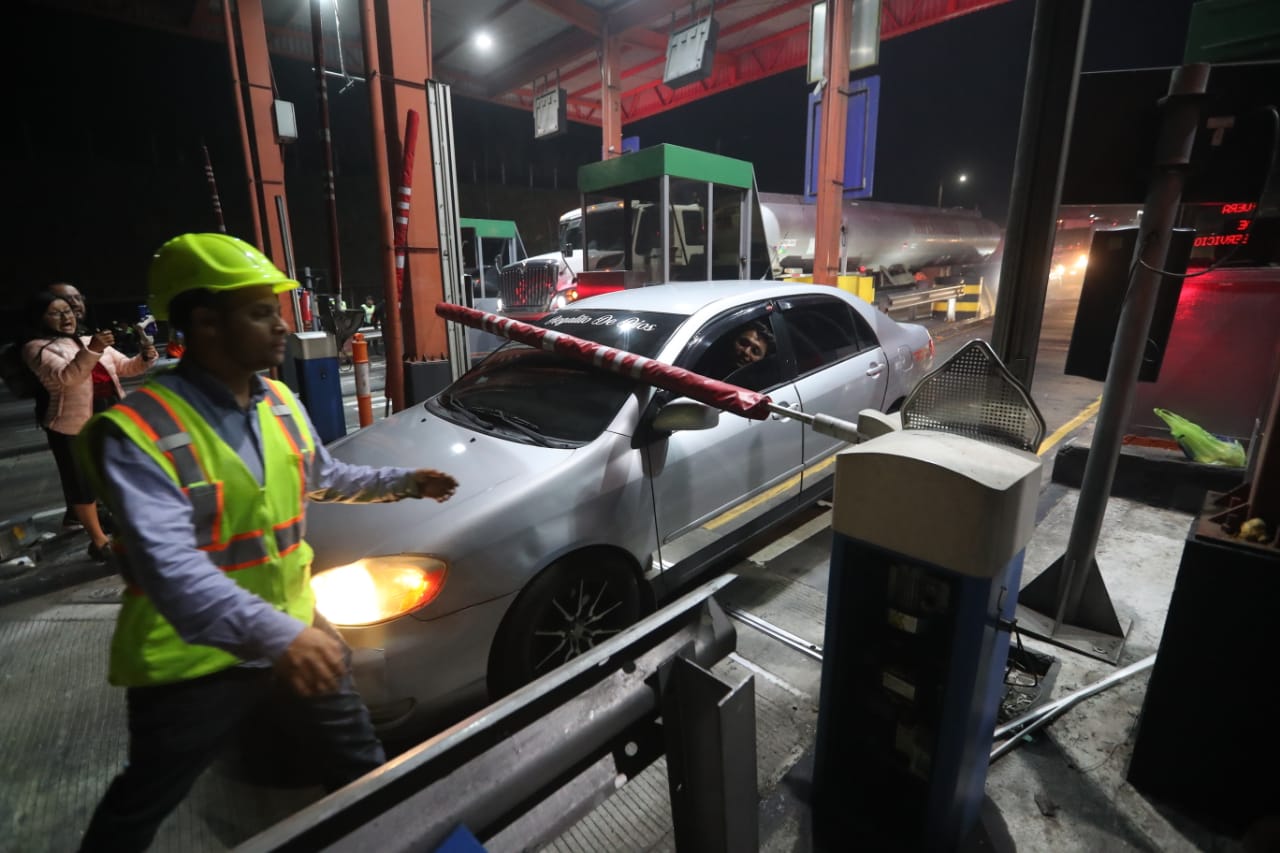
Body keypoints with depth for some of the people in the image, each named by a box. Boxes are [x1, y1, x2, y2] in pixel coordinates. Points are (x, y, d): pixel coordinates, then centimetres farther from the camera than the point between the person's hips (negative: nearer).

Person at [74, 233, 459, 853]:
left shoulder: (280, 402, -2)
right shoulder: (140, 432, -25)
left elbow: (324, 478, 15)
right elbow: (169, 565, -37)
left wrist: (403, 482, 9)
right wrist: (275, 635, -48)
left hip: (296, 625, 6)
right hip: (193, 658, -5)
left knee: (360, 760, 21)